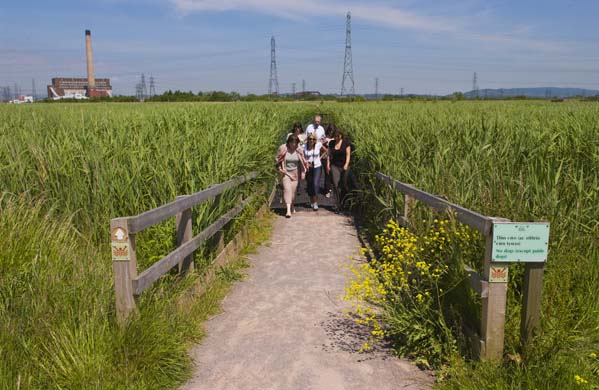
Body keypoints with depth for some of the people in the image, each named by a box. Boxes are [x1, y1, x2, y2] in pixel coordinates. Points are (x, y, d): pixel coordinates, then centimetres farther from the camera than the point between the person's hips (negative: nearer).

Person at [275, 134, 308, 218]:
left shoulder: (299, 150, -3)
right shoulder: (283, 149, -10)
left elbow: (303, 162, 6)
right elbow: (278, 160, 1)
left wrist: (303, 172, 6)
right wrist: (280, 169, -7)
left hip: (295, 172, 3)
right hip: (285, 172, -2)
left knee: (294, 190, 8)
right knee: (287, 189, -13)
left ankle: (292, 206, 31)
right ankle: (288, 209, -18)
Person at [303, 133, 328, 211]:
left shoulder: (318, 145, -7)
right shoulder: (304, 147, -8)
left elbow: (325, 150, 11)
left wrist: (320, 157, 3)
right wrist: (305, 162, -18)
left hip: (317, 167, -1)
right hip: (308, 168, 1)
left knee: (316, 184, -14)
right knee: (309, 185, 8)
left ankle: (315, 203, -10)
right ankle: (311, 201, 26)